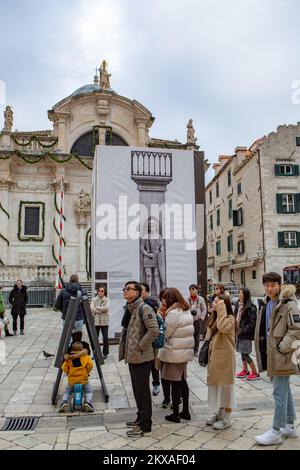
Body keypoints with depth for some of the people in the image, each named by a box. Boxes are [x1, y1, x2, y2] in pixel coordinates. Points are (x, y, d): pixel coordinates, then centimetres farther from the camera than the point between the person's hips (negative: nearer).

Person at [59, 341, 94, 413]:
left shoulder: (68, 358, 4)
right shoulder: (86, 356, 3)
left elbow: (64, 368, -2)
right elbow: (90, 365, -7)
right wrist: (87, 372, 10)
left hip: (71, 380, 1)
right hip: (83, 379, -1)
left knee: (67, 392, 23)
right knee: (89, 391, 14)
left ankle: (64, 402, -3)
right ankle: (88, 402, -12)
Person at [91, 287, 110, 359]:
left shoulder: (107, 300, 1)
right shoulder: (94, 299, 6)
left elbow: (106, 308, -15)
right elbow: (91, 309, -7)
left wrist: (97, 308, -9)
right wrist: (101, 310, -13)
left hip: (104, 321, -2)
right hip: (95, 321, 2)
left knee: (105, 338, 3)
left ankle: (105, 353, 17)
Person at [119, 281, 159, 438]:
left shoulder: (144, 308, -18)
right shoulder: (129, 309, 10)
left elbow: (154, 330, -27)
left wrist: (141, 346, -19)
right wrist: (126, 350, 14)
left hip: (141, 358, -9)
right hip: (132, 357, 9)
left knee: (143, 391, 2)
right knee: (137, 390, 21)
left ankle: (145, 427, 15)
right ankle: (141, 418, 37)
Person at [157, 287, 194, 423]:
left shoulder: (173, 313, -20)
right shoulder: (187, 311, 8)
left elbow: (165, 333, -17)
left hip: (174, 353, -8)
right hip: (186, 351, 8)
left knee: (175, 383, 3)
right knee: (182, 381, 17)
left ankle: (175, 414, 15)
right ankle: (185, 411, 27)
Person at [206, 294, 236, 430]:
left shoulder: (230, 318, -14)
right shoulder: (214, 317, 10)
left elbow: (223, 327, -36)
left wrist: (221, 310, -29)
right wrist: (208, 355, 12)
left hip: (225, 358, -8)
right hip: (214, 357, 8)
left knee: (225, 386, 3)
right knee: (215, 386, 17)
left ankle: (226, 419, 15)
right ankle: (218, 413, 32)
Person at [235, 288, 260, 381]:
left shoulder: (251, 308, -15)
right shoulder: (238, 305, 6)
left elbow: (252, 323, -16)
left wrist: (243, 331, -17)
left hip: (246, 334, -7)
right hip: (238, 332, 7)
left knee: (245, 354, -4)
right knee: (242, 353, 14)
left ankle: (255, 373, 9)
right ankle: (245, 371, 27)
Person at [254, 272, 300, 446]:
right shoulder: (268, 304, 12)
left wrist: (282, 348, -20)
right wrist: (265, 350, 14)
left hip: (282, 355, -8)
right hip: (272, 353, 8)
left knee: (280, 393, -2)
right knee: (285, 391, 19)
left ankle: (276, 432, 9)